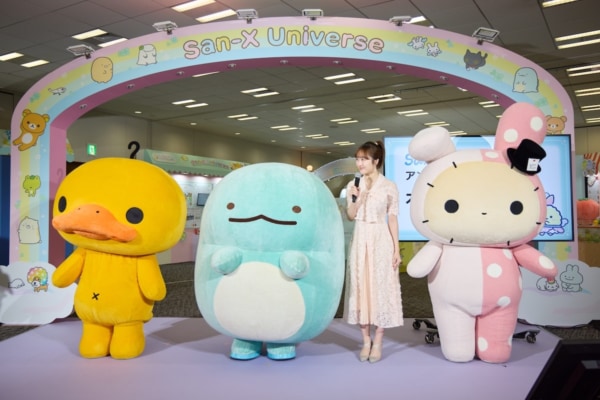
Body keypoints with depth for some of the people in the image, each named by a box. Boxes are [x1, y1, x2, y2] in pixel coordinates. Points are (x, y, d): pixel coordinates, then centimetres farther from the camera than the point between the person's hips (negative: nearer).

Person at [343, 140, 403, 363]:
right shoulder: (353, 185, 5)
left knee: (381, 288, 0)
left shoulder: (389, 187, -3)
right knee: (361, 288, 5)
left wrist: (396, 249, -5)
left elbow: (393, 219, -2)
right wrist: (359, 198, -13)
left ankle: (377, 343, 10)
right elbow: (350, 216, 4)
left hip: (381, 241, -3)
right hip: (360, 241, 3)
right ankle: (366, 341, 16)